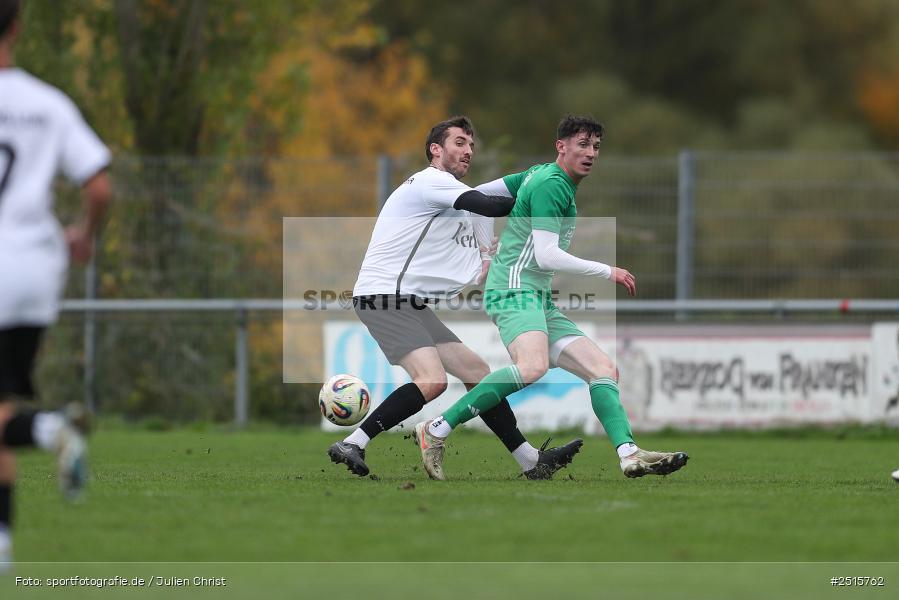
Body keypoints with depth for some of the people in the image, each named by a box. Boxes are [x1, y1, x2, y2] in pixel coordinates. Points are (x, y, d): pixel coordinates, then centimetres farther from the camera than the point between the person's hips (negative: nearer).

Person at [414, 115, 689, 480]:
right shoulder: (551, 184, -9)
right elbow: (546, 255, -17)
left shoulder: (540, 175, 20)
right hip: (514, 289, -11)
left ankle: (629, 455, -15)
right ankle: (435, 432, -31)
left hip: (539, 302, 11)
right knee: (533, 367, -36)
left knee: (604, 369, 0)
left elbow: (477, 193, 27)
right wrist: (608, 272, -11)